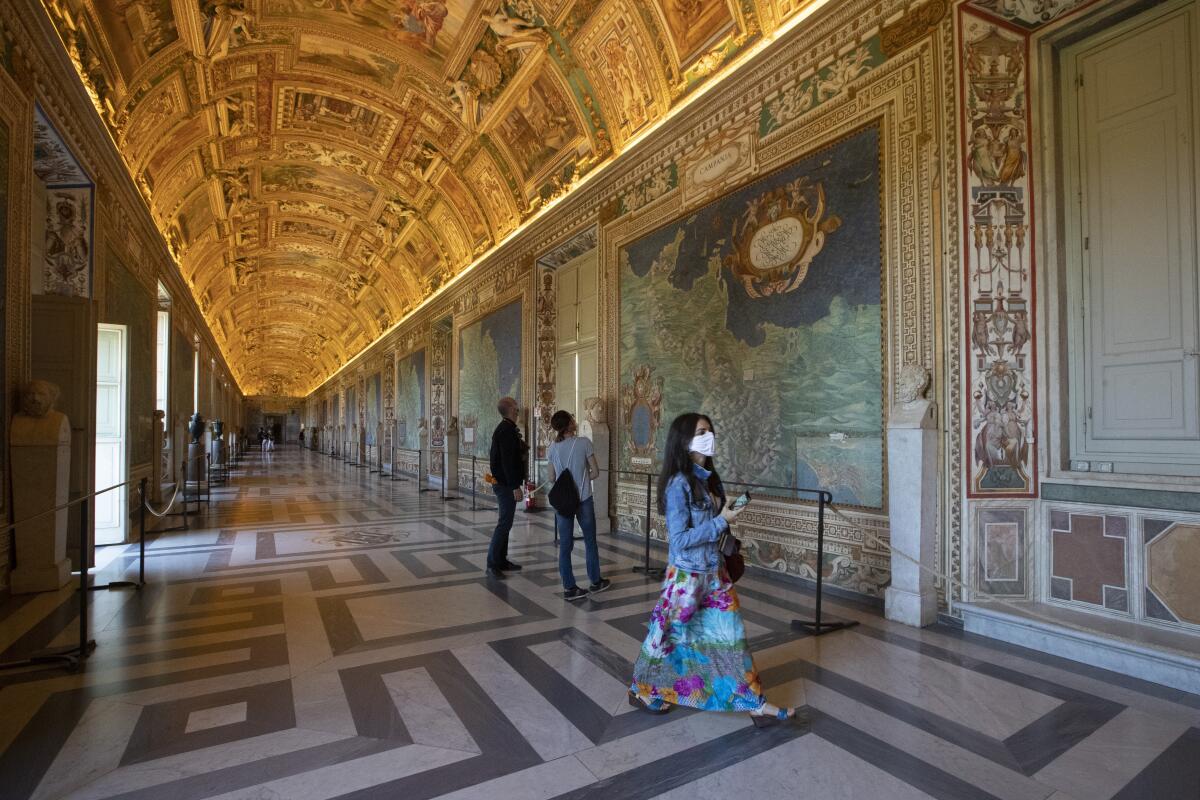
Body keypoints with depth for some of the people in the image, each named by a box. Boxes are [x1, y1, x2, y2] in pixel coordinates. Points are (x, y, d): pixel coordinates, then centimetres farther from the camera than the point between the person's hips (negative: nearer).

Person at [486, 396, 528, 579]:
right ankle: (492, 565, -3)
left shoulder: (503, 429, 14)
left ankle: (501, 560, 22)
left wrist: (521, 447, 12)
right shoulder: (507, 430, -18)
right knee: (505, 523, -7)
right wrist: (515, 486, -23)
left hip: (503, 483, 11)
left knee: (505, 522, 15)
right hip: (507, 484, -11)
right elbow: (508, 461, -23)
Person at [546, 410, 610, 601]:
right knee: (590, 541, 14)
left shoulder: (552, 448, -1)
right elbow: (595, 473, -8)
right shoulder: (584, 442, -11)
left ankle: (569, 587, 12)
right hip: (583, 500, -2)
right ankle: (595, 582, 28)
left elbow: (552, 478, 5)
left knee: (565, 545, 8)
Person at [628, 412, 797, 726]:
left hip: (714, 571, 7)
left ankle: (755, 704, 21)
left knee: (731, 634, 11)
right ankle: (642, 692, 33)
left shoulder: (710, 478, 4)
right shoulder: (678, 484, -21)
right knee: (670, 636, 10)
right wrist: (721, 521, -21)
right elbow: (679, 540, -23)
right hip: (687, 575, -7)